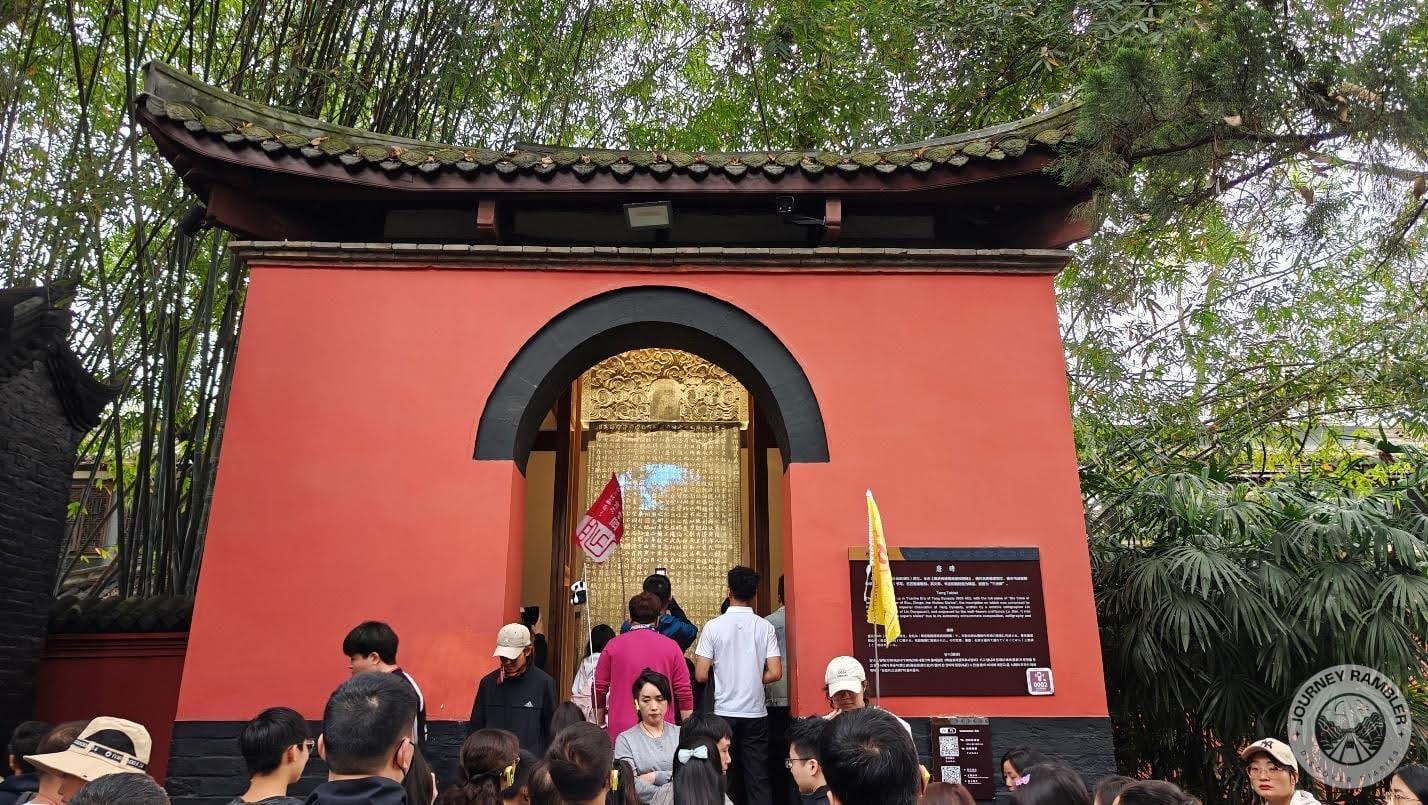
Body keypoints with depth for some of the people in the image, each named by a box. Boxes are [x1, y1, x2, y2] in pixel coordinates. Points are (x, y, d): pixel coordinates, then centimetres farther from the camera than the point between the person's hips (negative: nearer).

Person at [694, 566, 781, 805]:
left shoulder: (713, 627, -8)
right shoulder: (765, 627, -3)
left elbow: (701, 675, -9)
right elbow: (775, 673, -6)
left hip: (723, 712, -1)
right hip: (756, 713, 1)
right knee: (758, 779, 8)